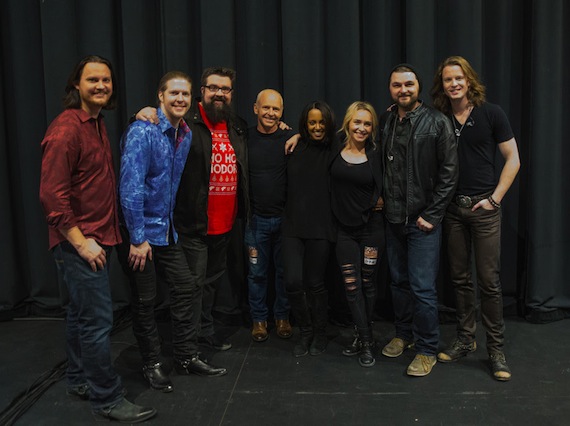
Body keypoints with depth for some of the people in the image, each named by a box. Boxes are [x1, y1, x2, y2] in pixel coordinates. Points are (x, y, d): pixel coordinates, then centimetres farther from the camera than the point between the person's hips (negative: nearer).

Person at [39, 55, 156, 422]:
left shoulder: (97, 123, 12)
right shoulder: (66, 128, -16)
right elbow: (52, 194, -21)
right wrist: (81, 241, -19)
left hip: (97, 238, 10)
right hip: (78, 241, -9)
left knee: (82, 314, 19)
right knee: (98, 319, -4)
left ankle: (80, 381, 34)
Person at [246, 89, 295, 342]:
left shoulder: (290, 139, -2)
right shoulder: (245, 138, 0)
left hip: (285, 217, 0)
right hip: (256, 217, 1)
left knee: (284, 271, 11)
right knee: (257, 272, 9)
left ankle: (282, 316, 29)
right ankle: (259, 318, 25)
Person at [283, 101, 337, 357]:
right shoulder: (295, 149, 7)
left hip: (320, 227, -2)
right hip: (293, 226, 2)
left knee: (315, 284, 6)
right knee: (293, 282, -4)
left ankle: (320, 334, 29)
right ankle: (305, 331, 21)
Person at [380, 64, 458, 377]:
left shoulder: (437, 122, -6)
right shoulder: (386, 122, 8)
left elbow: (449, 173, -8)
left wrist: (431, 215, -11)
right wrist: (382, 203, 1)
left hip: (423, 220, -5)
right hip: (393, 218, 5)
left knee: (422, 287, -4)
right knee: (399, 281, 15)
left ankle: (427, 350, 12)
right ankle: (403, 334, 33)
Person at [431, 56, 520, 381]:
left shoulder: (491, 113, -1)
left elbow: (513, 159, -1)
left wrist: (495, 198, -7)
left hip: (483, 207, -3)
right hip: (452, 208, 3)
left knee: (489, 280, -1)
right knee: (460, 278, 11)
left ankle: (497, 349, 12)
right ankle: (465, 340, 24)